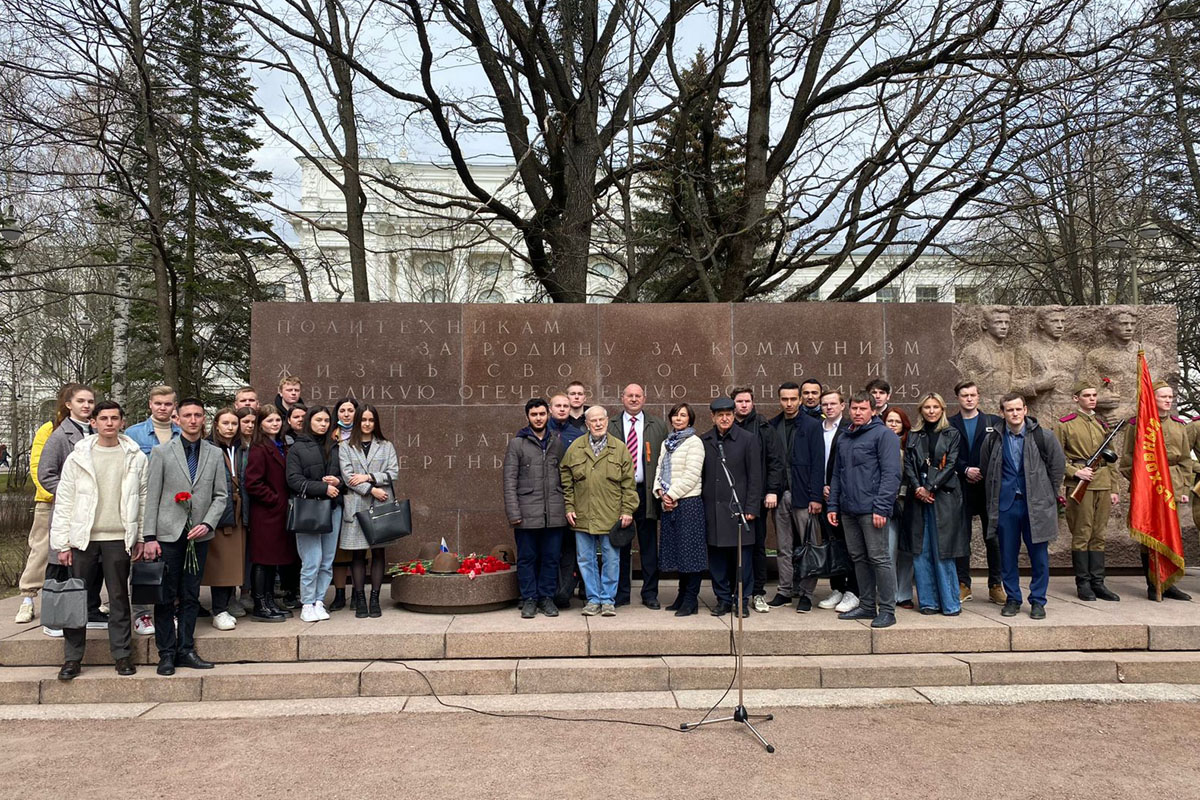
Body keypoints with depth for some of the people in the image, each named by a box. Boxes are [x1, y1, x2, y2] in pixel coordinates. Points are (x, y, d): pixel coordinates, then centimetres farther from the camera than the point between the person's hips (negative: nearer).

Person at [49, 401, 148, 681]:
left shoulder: (135, 457, 3)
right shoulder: (77, 457, 3)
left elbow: (143, 498, 6)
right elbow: (63, 502, 3)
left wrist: (141, 537, 3)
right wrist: (62, 543, -1)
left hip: (119, 538, 0)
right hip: (82, 537, 0)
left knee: (119, 597, 7)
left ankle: (122, 654, 16)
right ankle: (72, 658, 16)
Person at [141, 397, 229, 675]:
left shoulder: (215, 454, 8)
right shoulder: (162, 452, 1)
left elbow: (221, 495, 8)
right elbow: (151, 497, -2)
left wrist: (207, 524, -7)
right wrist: (149, 537, -8)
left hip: (199, 536, 2)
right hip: (168, 534, -2)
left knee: (191, 597, 9)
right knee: (165, 597, 2)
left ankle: (186, 650, 18)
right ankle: (167, 654, 12)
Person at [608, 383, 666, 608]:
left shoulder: (658, 426, 8)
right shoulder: (611, 427, 7)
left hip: (646, 492, 0)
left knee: (649, 546, 5)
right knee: (621, 545, 7)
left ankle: (650, 594, 16)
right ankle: (621, 593, 18)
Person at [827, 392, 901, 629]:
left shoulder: (883, 434, -5)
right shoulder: (843, 438, 17)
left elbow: (891, 474, -12)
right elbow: (837, 474, 21)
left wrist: (881, 507, -18)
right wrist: (833, 505, 13)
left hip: (871, 509, -7)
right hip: (848, 510, 7)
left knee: (879, 558, -4)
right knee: (858, 558, 12)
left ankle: (887, 610, 5)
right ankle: (866, 606, 22)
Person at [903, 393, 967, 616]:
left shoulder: (952, 435, 6)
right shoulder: (914, 436, 14)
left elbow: (951, 465, -4)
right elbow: (908, 465, 7)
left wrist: (929, 488, -11)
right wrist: (917, 488, -9)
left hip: (943, 496, -3)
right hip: (918, 497, 3)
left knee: (942, 551, -5)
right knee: (920, 551, 2)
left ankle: (950, 603, 5)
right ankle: (929, 601, 10)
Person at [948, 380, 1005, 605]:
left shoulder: (994, 422, 8)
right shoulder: (950, 425, 7)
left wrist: (984, 473, -8)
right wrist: (966, 471, -12)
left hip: (988, 487, 0)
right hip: (961, 488, 0)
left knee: (993, 538, 3)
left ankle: (995, 586, 12)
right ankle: (963, 585, 11)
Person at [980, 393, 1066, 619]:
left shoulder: (1042, 437, -3)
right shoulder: (993, 440, 2)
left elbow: (1058, 465, 7)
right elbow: (986, 471, 14)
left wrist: (1047, 495, 8)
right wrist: (993, 501, 13)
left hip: (1036, 505, -1)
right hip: (1005, 505, 1)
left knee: (1039, 555, 3)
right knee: (1007, 555, 7)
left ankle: (1038, 601, 16)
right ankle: (1012, 598, 19)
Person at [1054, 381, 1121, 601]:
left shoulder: (1103, 424, 15)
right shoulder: (1065, 424, -1)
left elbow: (1111, 458, 17)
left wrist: (1113, 489, 13)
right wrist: (1075, 472, -15)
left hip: (1103, 484, 5)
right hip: (1080, 485, -5)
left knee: (1098, 535, 8)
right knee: (1082, 534, -2)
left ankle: (1097, 582, 13)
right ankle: (1083, 583, 6)